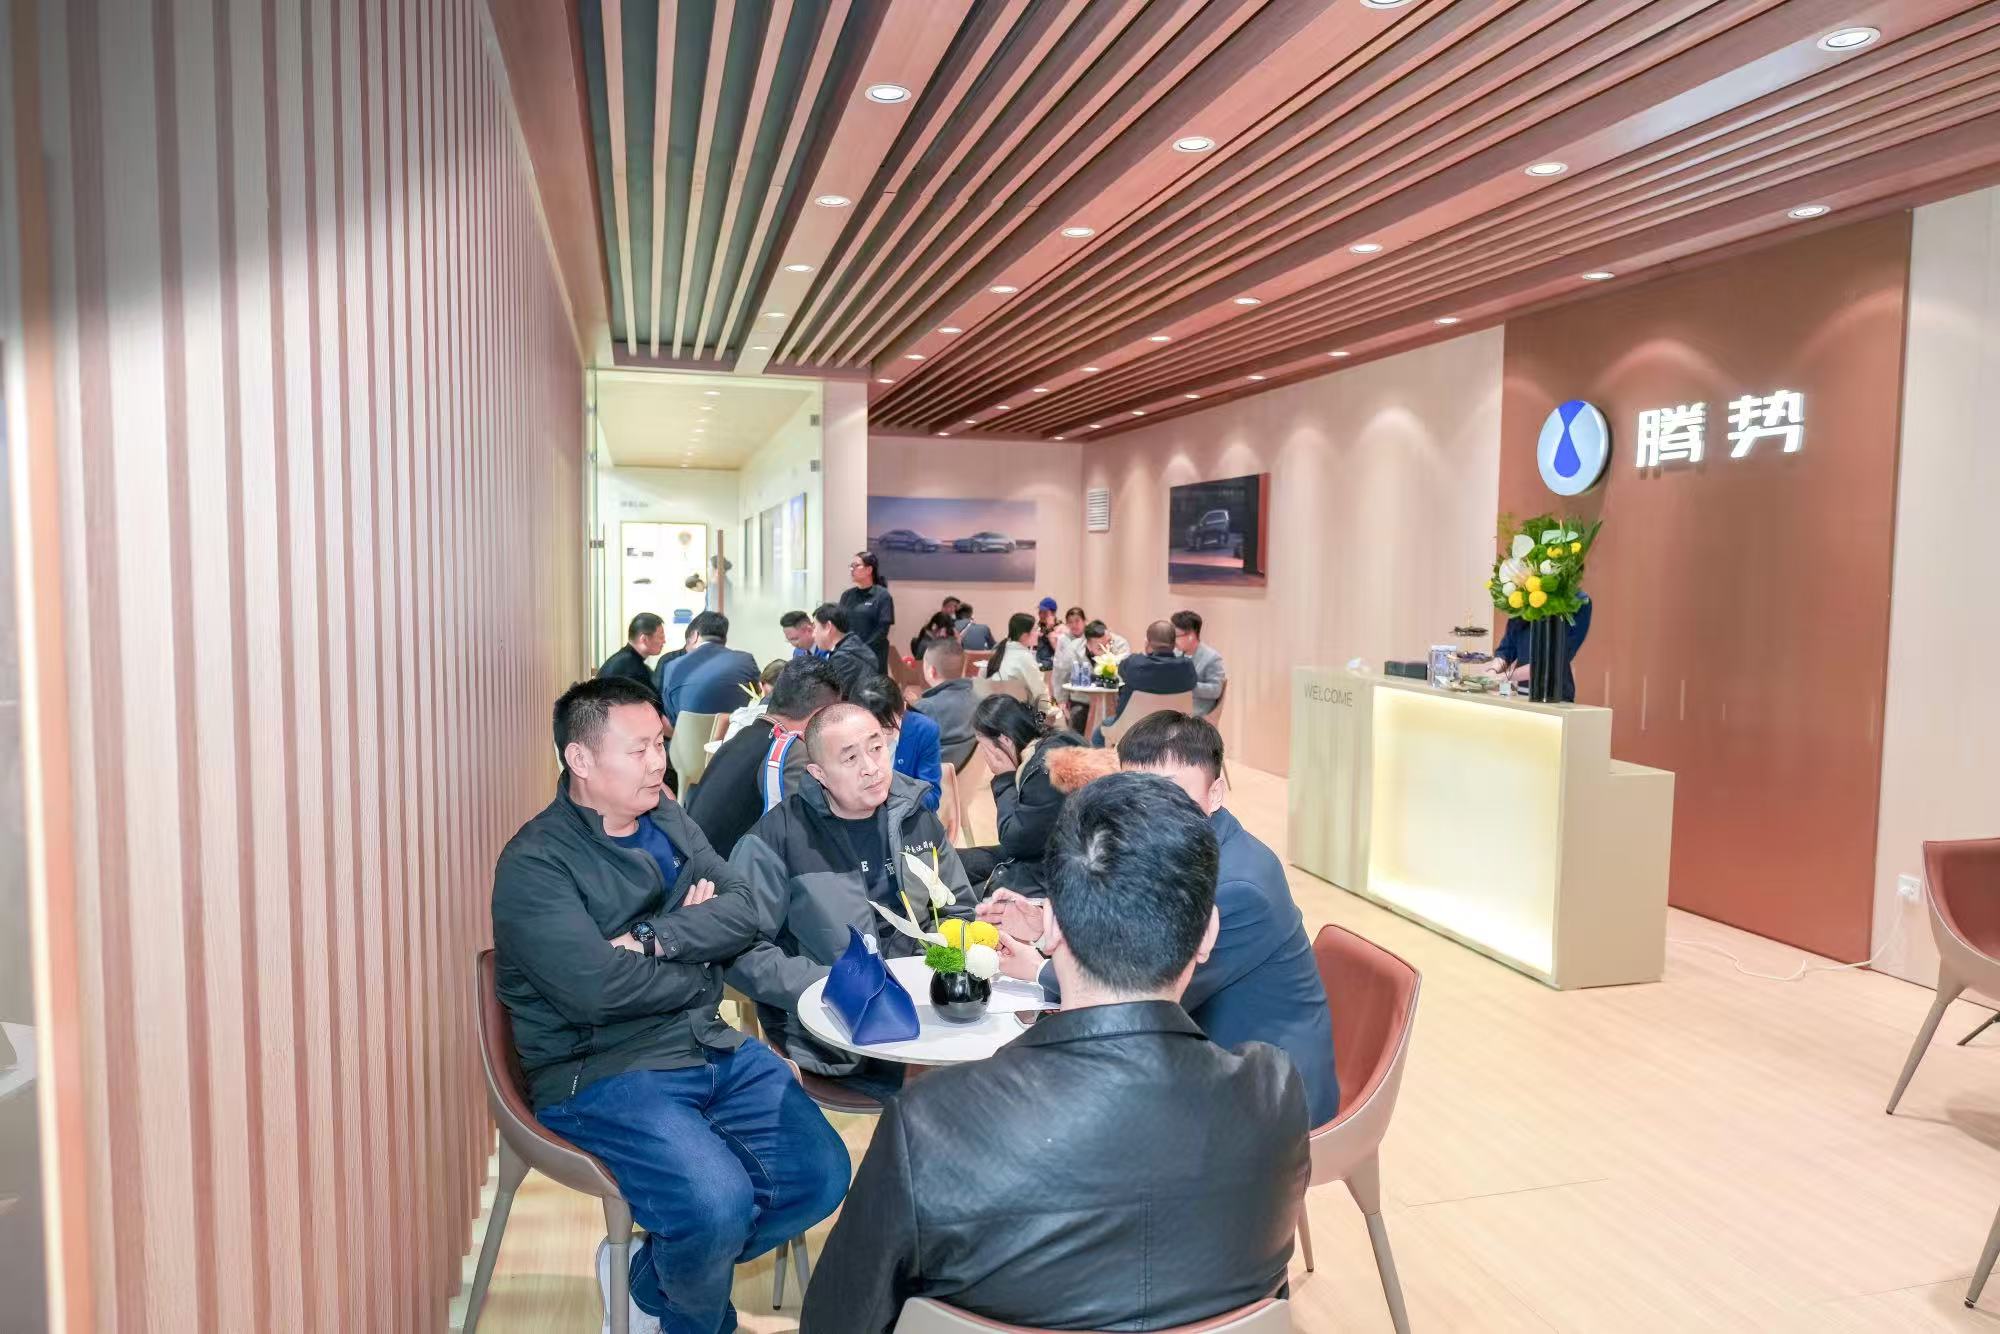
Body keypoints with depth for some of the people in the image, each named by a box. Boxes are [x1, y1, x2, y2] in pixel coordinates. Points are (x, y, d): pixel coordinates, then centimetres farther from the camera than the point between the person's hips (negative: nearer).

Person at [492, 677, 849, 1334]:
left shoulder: (667, 819, 9)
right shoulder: (535, 862, -12)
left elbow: (743, 911, -1)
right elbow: (596, 987, -24)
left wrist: (656, 939, -18)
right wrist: (698, 965, -8)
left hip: (712, 1048, 7)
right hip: (600, 1074, -7)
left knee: (821, 1173, -5)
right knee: (718, 1201, -27)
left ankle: (648, 1278, 15)